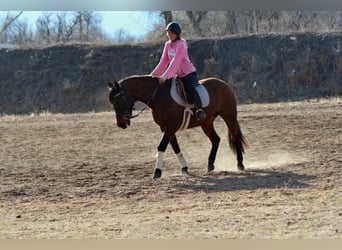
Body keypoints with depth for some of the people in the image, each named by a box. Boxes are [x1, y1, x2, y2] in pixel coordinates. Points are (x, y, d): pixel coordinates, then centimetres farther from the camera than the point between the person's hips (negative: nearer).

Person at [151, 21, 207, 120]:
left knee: (189, 89, -35)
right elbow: (163, 62, 8)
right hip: (179, 75, 9)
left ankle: (199, 109, -25)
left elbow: (175, 62, -28)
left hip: (189, 74, -9)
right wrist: (154, 74, 0)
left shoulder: (181, 45, -18)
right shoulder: (168, 45, 5)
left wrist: (165, 76, -34)